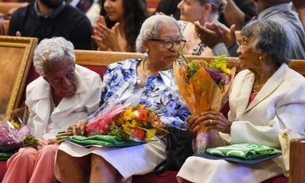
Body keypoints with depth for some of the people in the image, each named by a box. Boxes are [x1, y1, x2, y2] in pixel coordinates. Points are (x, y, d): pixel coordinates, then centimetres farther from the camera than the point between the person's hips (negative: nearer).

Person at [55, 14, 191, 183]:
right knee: (67, 152, -28)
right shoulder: (118, 71, 17)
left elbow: (186, 123, -2)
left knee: (103, 158, -36)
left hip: (151, 141, -4)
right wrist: (86, 123, -2)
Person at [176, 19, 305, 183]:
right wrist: (211, 130, -5)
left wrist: (230, 127, -21)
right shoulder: (242, 77, 16)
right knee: (193, 165, -22)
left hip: (269, 161, -6)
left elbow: (282, 134, -17)